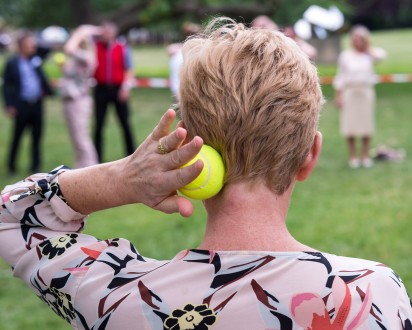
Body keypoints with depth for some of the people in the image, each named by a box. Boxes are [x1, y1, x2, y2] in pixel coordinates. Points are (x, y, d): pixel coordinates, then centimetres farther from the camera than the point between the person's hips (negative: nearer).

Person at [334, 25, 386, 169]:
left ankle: (365, 156, 12)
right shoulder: (345, 56, 5)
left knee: (366, 124, 3)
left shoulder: (369, 55, 5)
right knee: (349, 124, 0)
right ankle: (353, 156, 10)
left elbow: (382, 54, -16)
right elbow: (340, 77, 6)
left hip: (366, 91, 0)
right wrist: (338, 95, 0)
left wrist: (367, 47, -4)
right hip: (349, 92, 0)